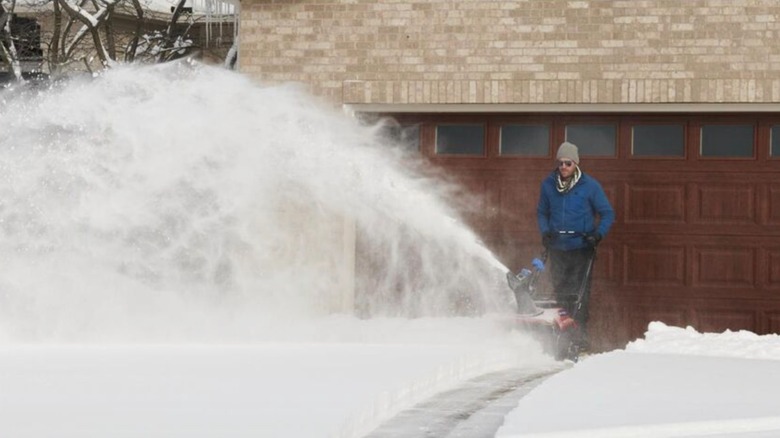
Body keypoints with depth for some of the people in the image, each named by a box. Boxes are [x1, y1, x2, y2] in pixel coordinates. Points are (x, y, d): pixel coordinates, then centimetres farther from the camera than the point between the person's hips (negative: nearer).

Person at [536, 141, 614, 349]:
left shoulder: (590, 185, -3)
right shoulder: (548, 184, 5)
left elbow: (608, 214, 3)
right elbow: (542, 213, 18)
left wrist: (598, 233, -12)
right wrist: (545, 231, 1)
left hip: (582, 248, -3)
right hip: (557, 248, 3)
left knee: (580, 293, -9)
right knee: (560, 292, 5)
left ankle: (580, 331, -8)